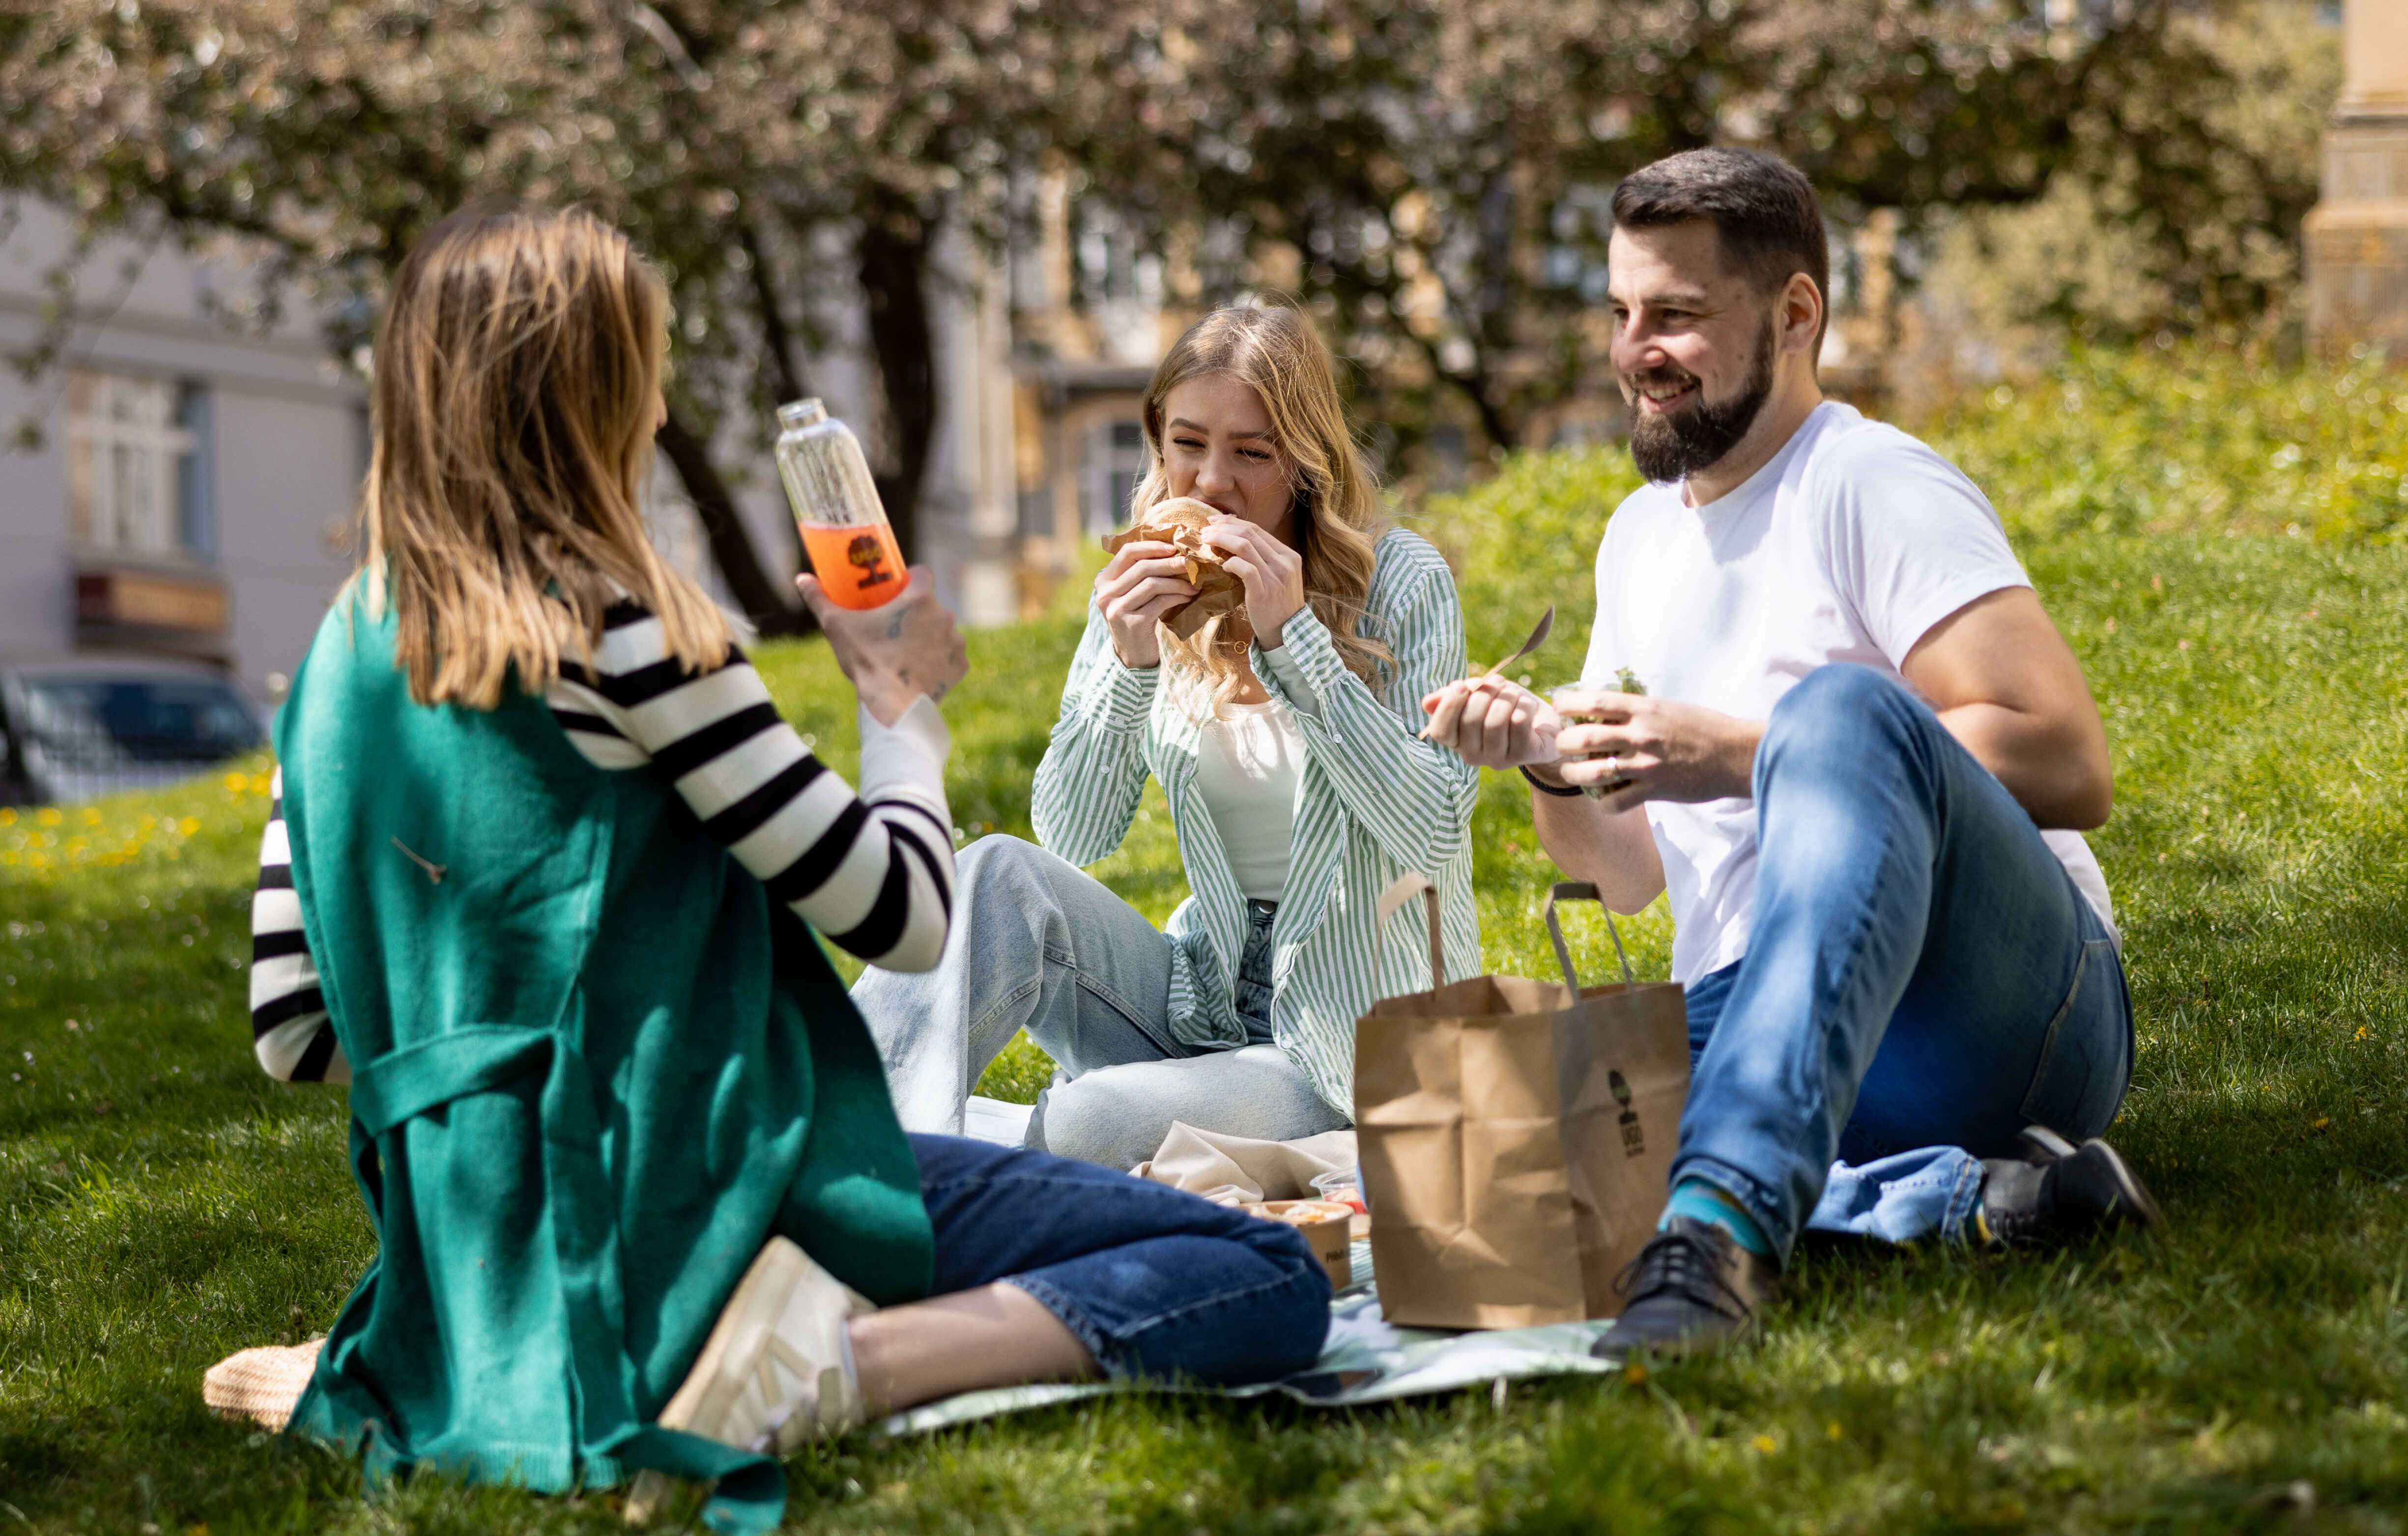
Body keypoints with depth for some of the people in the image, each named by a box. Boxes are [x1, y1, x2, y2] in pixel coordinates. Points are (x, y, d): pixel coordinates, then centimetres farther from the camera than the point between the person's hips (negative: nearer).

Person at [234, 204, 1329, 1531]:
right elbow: (901, 913, -10)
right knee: (1271, 1283, -8)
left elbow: (293, 1029, 11)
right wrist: (903, 698, 7)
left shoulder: (348, 649, 8)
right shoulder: (614, 625, -13)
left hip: (479, 1255, 8)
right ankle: (831, 1367, -23)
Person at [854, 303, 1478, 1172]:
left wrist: (1294, 637, -22)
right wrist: (1127, 665, -16)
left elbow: (1435, 835, -17)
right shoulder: (1150, 594, 5)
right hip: (1203, 1002, 4)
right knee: (1001, 879, -25)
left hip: (1364, 1045, -4)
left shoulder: (1400, 580, -7)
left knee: (1087, 1124, -32)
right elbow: (1073, 837, 0)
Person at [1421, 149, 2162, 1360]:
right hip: (1747, 1034, 6)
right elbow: (1629, 874, 25)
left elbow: (2070, 768, -15)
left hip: (2008, 1002, -6)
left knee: (1845, 705, -35)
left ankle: (1726, 1216, -50)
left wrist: (1734, 755, -16)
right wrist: (1551, 766, 3)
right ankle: (1952, 1195, -22)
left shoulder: (1869, 485, -2)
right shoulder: (1640, 535, 21)